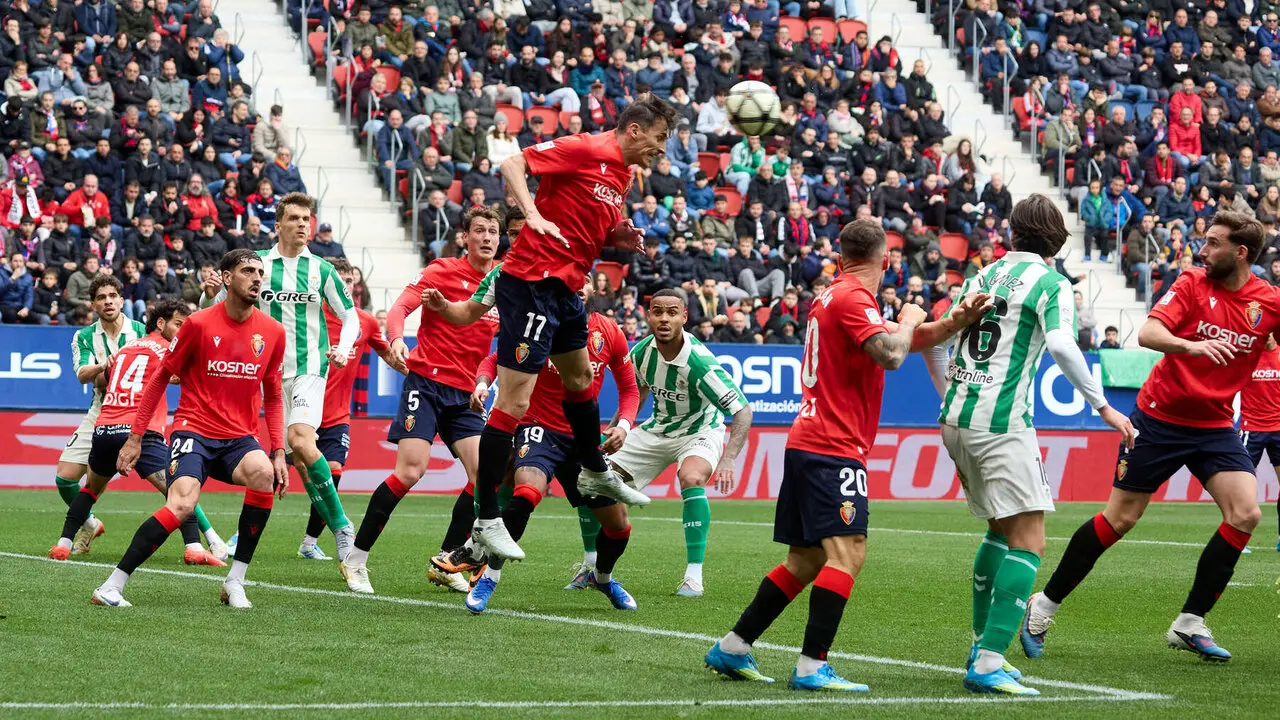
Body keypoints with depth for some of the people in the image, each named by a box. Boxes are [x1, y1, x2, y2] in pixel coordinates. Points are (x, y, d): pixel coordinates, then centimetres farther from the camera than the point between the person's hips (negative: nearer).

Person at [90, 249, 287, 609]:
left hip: (239, 438, 3)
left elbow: (273, 396, 15)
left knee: (264, 473, -30)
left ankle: (235, 582, -18)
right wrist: (135, 437, 3)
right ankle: (112, 586, -20)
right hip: (194, 430, -3)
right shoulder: (199, 324, -6)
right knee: (182, 504, -28)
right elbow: (161, 378, 4)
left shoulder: (272, 332, 4)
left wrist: (279, 451, 6)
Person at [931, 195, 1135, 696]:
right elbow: (1061, 346, -21)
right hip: (1002, 422, -7)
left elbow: (935, 340, 18)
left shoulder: (984, 275, 15)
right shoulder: (1050, 284, -4)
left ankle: (982, 647, 24)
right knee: (1028, 542, -7)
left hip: (956, 418, 7)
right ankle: (988, 664, -18)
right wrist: (1103, 406, -14)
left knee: (1000, 530, 22)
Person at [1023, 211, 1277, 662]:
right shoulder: (1193, 284, -11)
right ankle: (1045, 605, 16)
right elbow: (1148, 333, -23)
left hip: (1214, 426, 2)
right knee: (1119, 518, 1)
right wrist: (1191, 346, -42)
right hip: (1160, 417, -2)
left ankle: (1190, 624, -4)